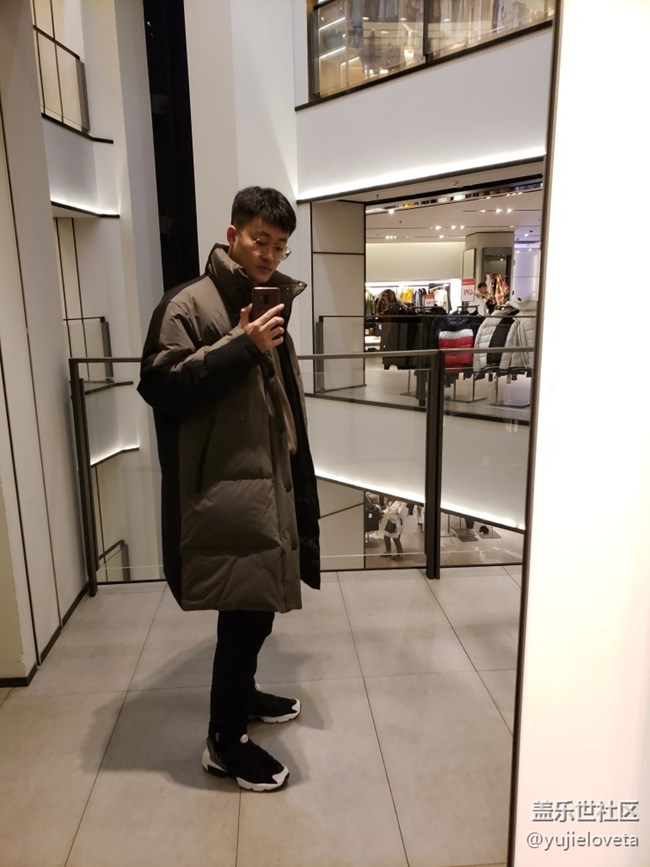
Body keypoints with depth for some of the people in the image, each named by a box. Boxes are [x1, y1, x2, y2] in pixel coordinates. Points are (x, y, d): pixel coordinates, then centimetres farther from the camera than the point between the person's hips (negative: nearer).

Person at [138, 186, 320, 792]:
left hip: (266, 479, 9)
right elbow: (160, 384, -20)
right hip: (223, 487, -9)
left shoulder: (269, 304, 16)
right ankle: (225, 742, 17)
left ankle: (242, 693, 41)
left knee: (257, 604, 19)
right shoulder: (189, 304, -10)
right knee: (245, 611, -3)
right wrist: (240, 345, -23)